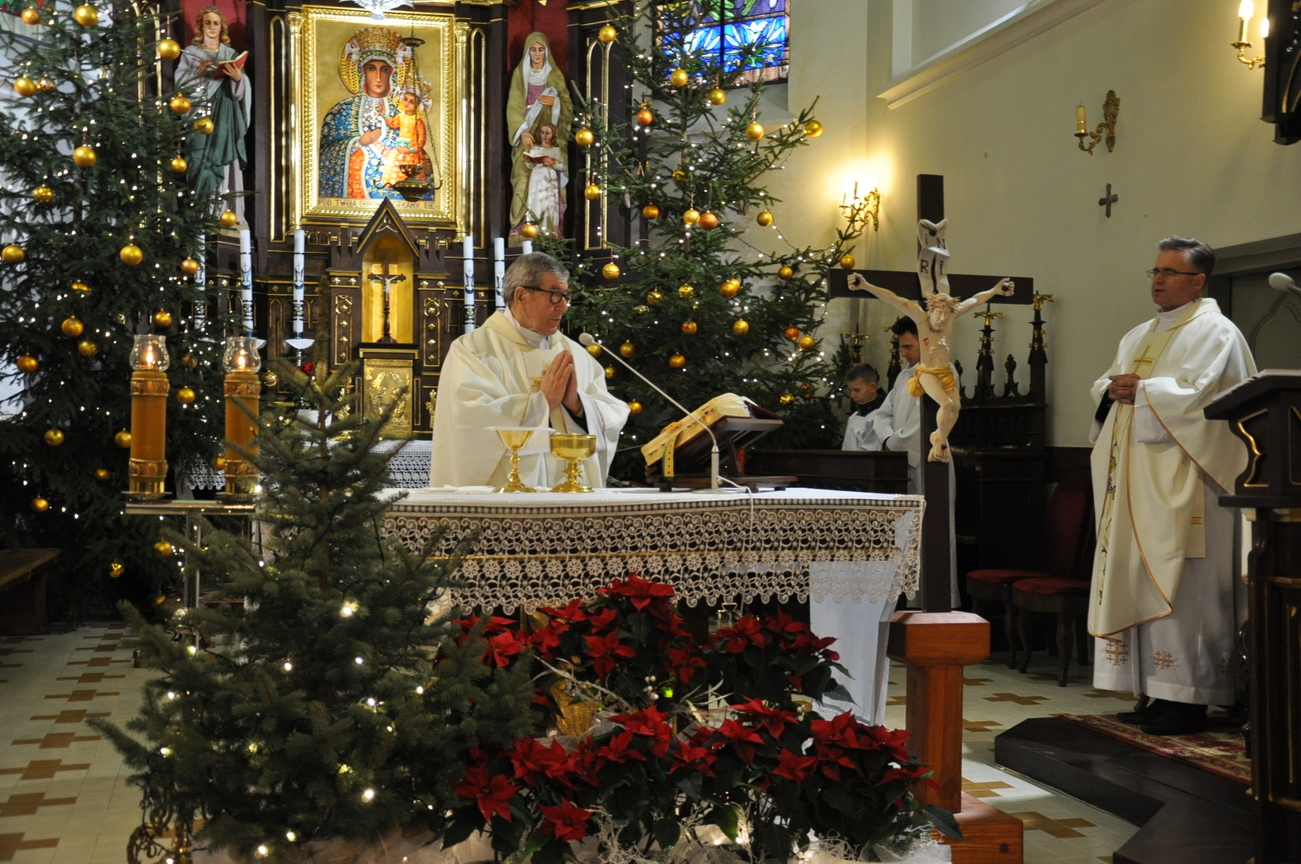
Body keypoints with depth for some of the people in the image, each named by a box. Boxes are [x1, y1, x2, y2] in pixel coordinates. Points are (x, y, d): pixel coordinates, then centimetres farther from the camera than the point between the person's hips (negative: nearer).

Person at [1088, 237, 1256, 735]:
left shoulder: (1214, 333, -2)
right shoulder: (1140, 336, 22)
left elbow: (1200, 394, -16)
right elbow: (1104, 387, 21)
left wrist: (1142, 390, -13)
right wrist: (1113, 389, 0)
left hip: (1179, 480, -8)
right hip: (1134, 482, 8)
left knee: (1176, 585, -10)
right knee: (1138, 580, 6)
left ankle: (1188, 698, -5)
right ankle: (1155, 693, 12)